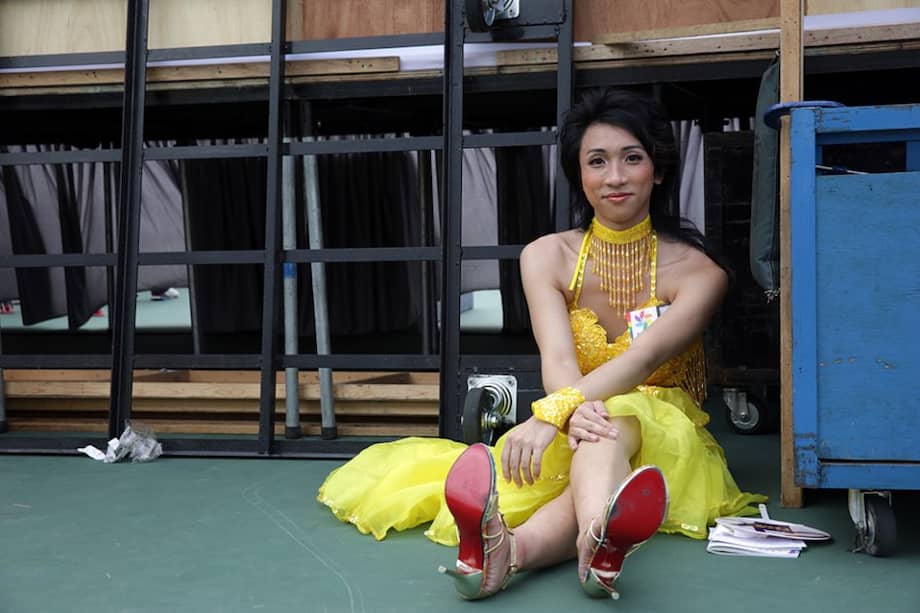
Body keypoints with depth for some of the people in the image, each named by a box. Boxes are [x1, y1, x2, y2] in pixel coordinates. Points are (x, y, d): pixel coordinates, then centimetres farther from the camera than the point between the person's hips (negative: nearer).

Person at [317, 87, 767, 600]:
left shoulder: (697, 271, -5)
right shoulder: (548, 257, 1)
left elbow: (644, 358, -23)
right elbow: (557, 358, -16)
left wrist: (551, 415, -40)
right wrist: (574, 412, -42)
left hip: (663, 433, -1)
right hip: (576, 433, 1)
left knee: (613, 420, -38)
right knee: (597, 424, -37)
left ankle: (513, 548, -69)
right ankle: (600, 545, -72)